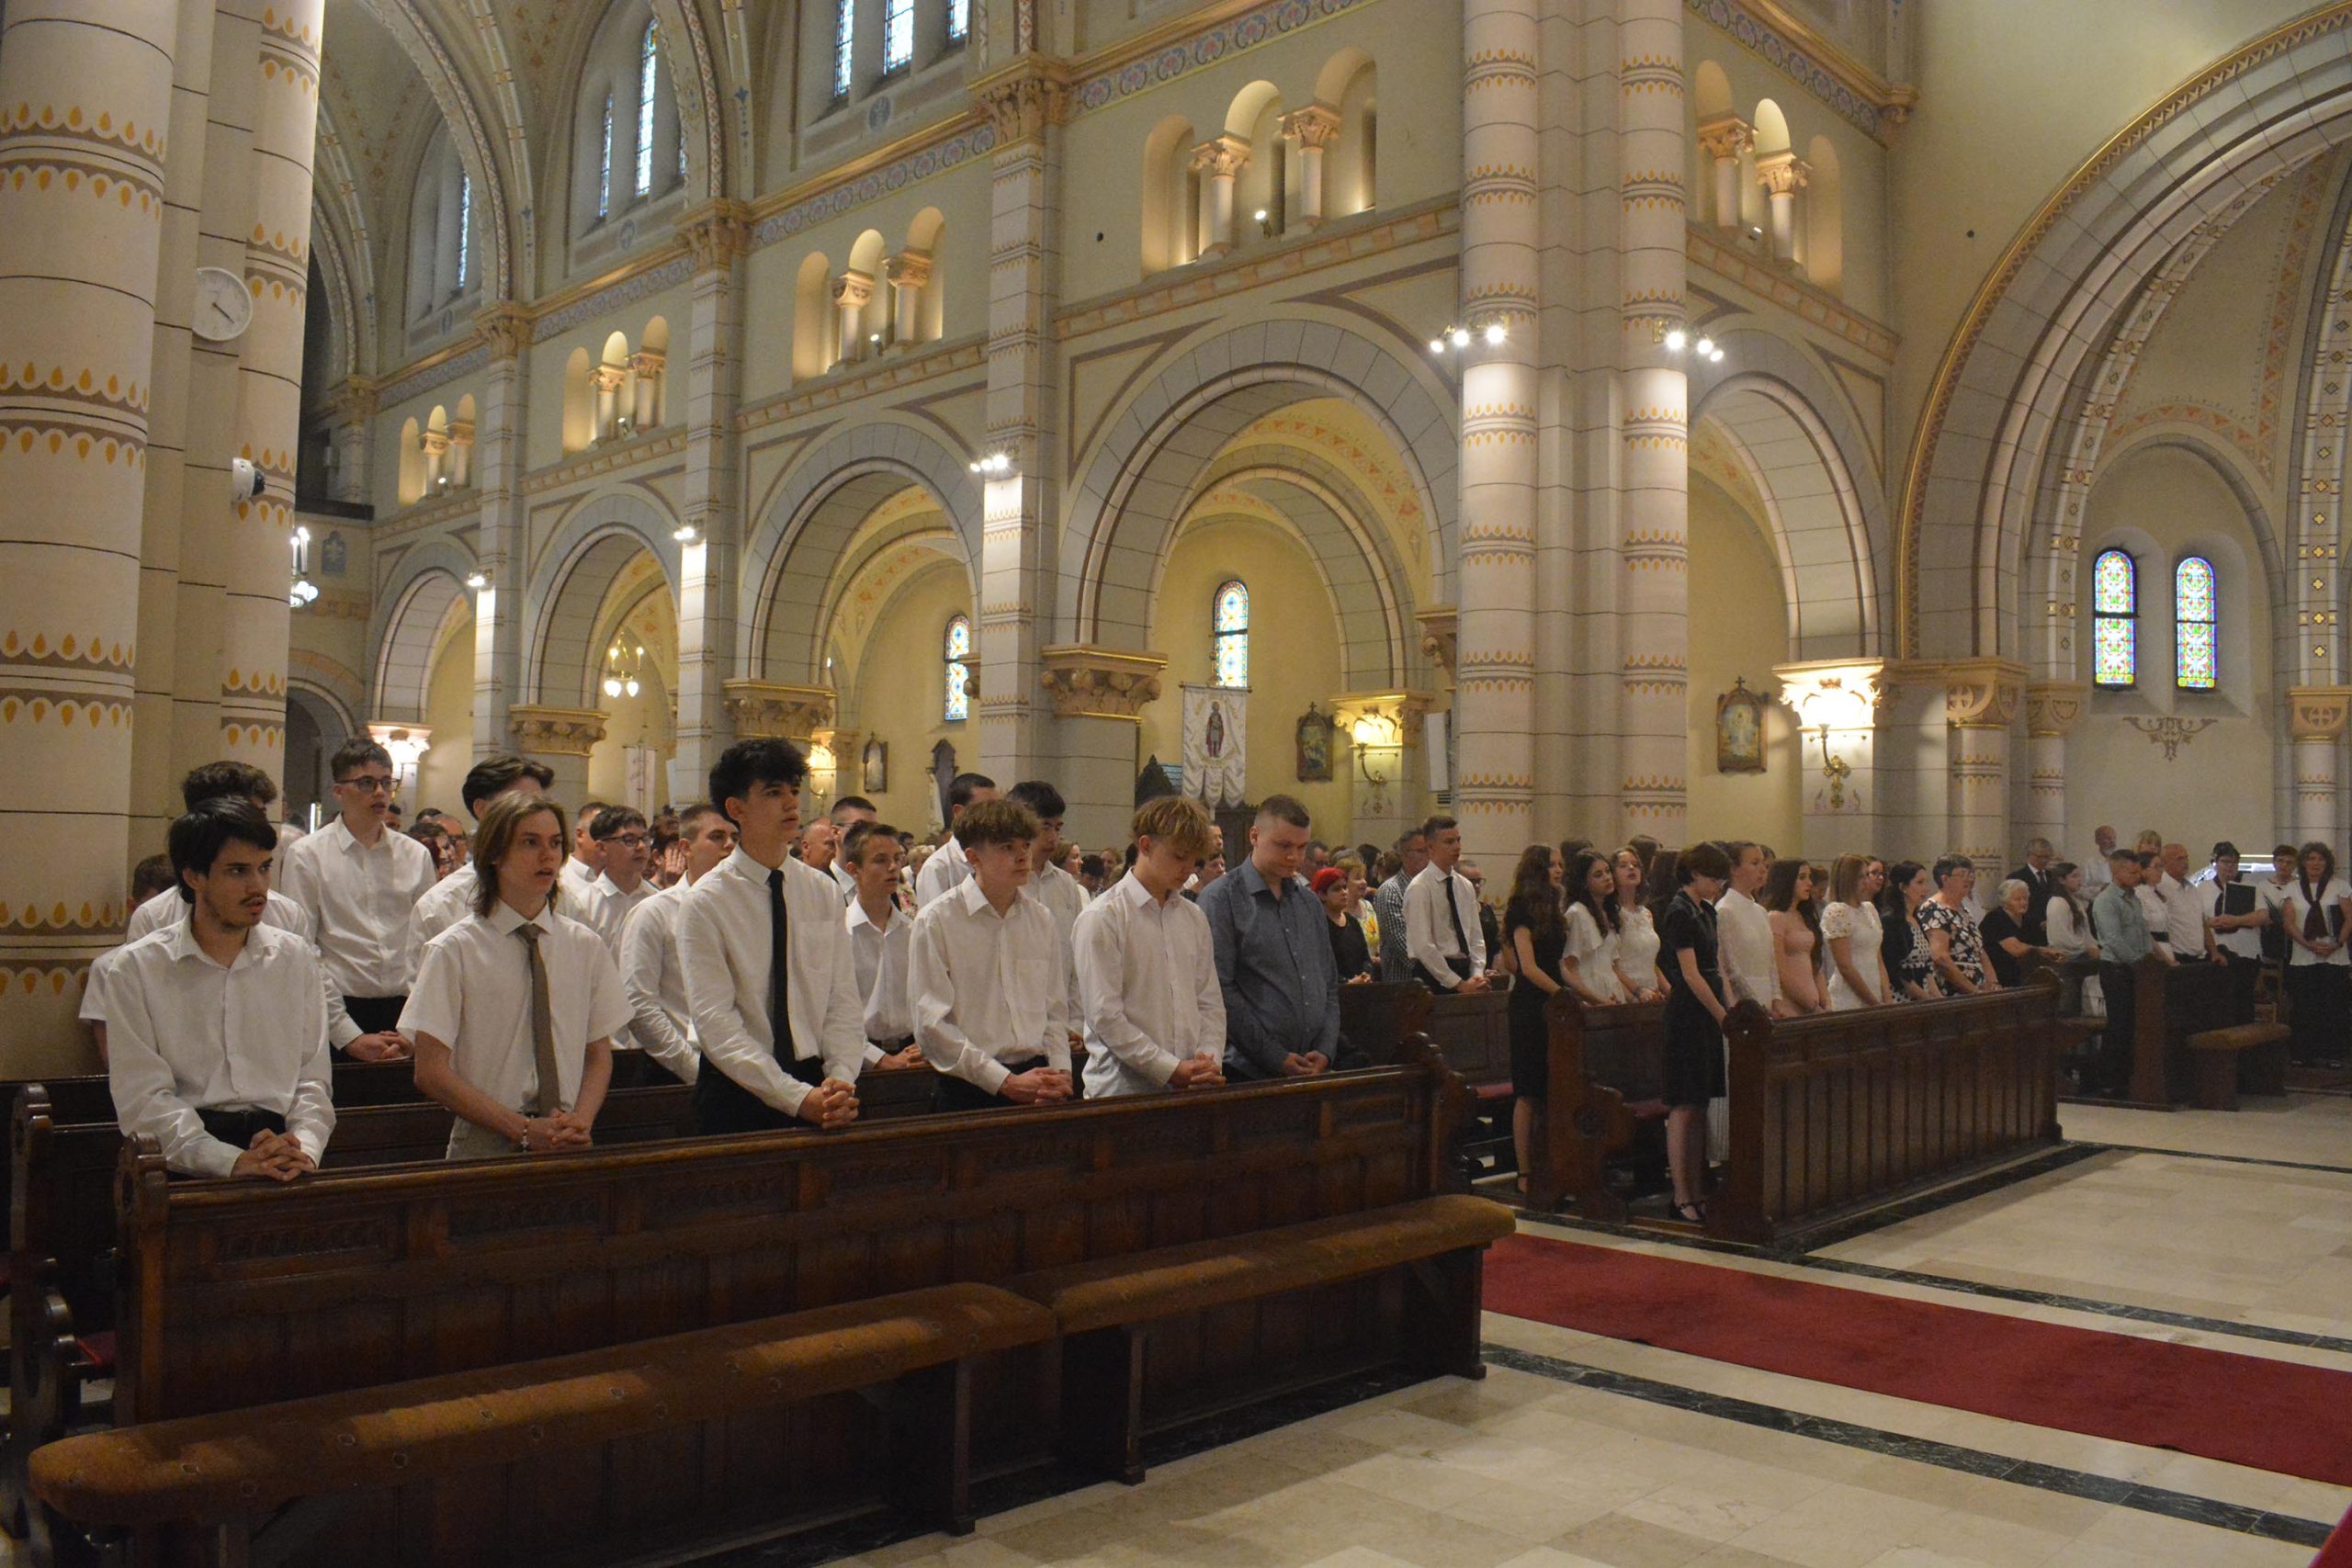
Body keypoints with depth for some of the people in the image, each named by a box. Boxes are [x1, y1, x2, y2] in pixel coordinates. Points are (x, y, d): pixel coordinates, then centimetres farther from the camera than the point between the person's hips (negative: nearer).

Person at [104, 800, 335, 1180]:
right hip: (188, 1169, -2)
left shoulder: (294, 957, 14)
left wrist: (304, 1148, -9)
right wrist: (231, 1161, -17)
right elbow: (143, 1097, -3)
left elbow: (314, 1078, 12)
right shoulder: (135, 968, 5)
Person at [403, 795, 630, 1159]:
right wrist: (524, 1129, -11)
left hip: (570, 1147, 2)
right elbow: (431, 1073, -4)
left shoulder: (587, 947, 8)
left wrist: (581, 1122, -7)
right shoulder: (454, 951, -2)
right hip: (485, 1147, -2)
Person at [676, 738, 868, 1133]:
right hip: (737, 1094, -3)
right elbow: (715, 1022, -13)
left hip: (818, 1086, 3)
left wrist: (841, 1080, -14)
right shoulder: (705, 904, -7)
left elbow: (844, 1001, 4)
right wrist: (797, 1097, -21)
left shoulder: (824, 893, 6)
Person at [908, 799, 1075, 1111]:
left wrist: (1060, 1072, -1)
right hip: (968, 1093, -4)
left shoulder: (1041, 918, 11)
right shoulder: (937, 920, -5)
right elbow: (931, 1025, -10)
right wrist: (1007, 1082, -12)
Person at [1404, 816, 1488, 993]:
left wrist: (1477, 975, -4)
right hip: (1434, 974, -6)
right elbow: (1423, 947, -16)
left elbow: (1476, 937, 12)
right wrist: (1459, 984, -16)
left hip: (1465, 971, 6)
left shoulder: (1465, 886, 12)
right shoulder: (1420, 888, -10)